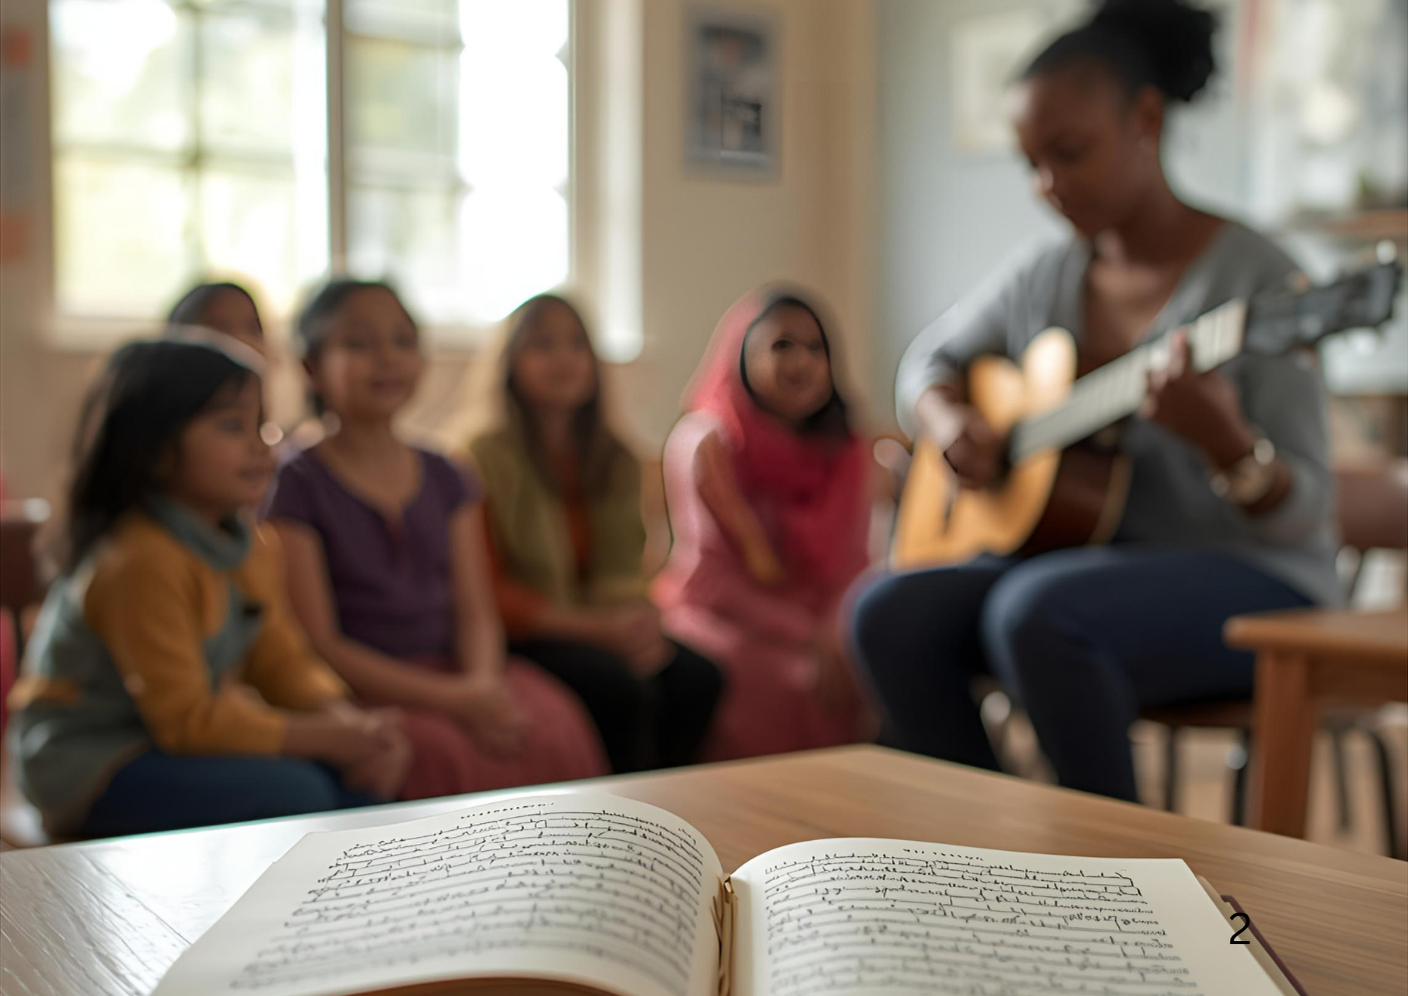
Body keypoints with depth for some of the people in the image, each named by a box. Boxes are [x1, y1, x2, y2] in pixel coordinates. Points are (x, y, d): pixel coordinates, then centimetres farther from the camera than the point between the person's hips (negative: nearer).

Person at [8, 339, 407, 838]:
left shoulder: (252, 548, 4)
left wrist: (349, 722, -14)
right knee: (290, 791, -28)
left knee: (361, 775, -7)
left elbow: (282, 661, 6)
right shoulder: (140, 563, -25)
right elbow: (187, 720, -24)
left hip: (171, 744, 9)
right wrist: (327, 738, -22)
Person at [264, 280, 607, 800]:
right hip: (355, 690, -4)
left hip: (453, 672, 5)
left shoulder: (447, 479, 15)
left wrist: (482, 681, -14)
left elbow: (475, 612, 11)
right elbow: (318, 644, -8)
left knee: (558, 727, -24)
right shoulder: (297, 484, -2)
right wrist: (451, 699, -17)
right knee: (443, 750, -34)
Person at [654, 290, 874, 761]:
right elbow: (712, 577, -12)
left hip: (822, 626, 5)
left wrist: (835, 634, -20)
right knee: (781, 682, -33)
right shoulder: (706, 441, -6)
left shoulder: (846, 453, 9)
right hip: (722, 619, -5)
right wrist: (807, 638, -20)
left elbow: (850, 569, 2)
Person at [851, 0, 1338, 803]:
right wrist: (948, 422, -2)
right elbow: (932, 360, 21)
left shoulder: (1255, 277, -11)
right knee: (892, 613, -17)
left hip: (1250, 579, -6)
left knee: (1036, 611, -34)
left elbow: (1304, 515, -13)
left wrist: (1222, 440, -35)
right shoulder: (1048, 277, 6)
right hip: (1094, 560, 6)